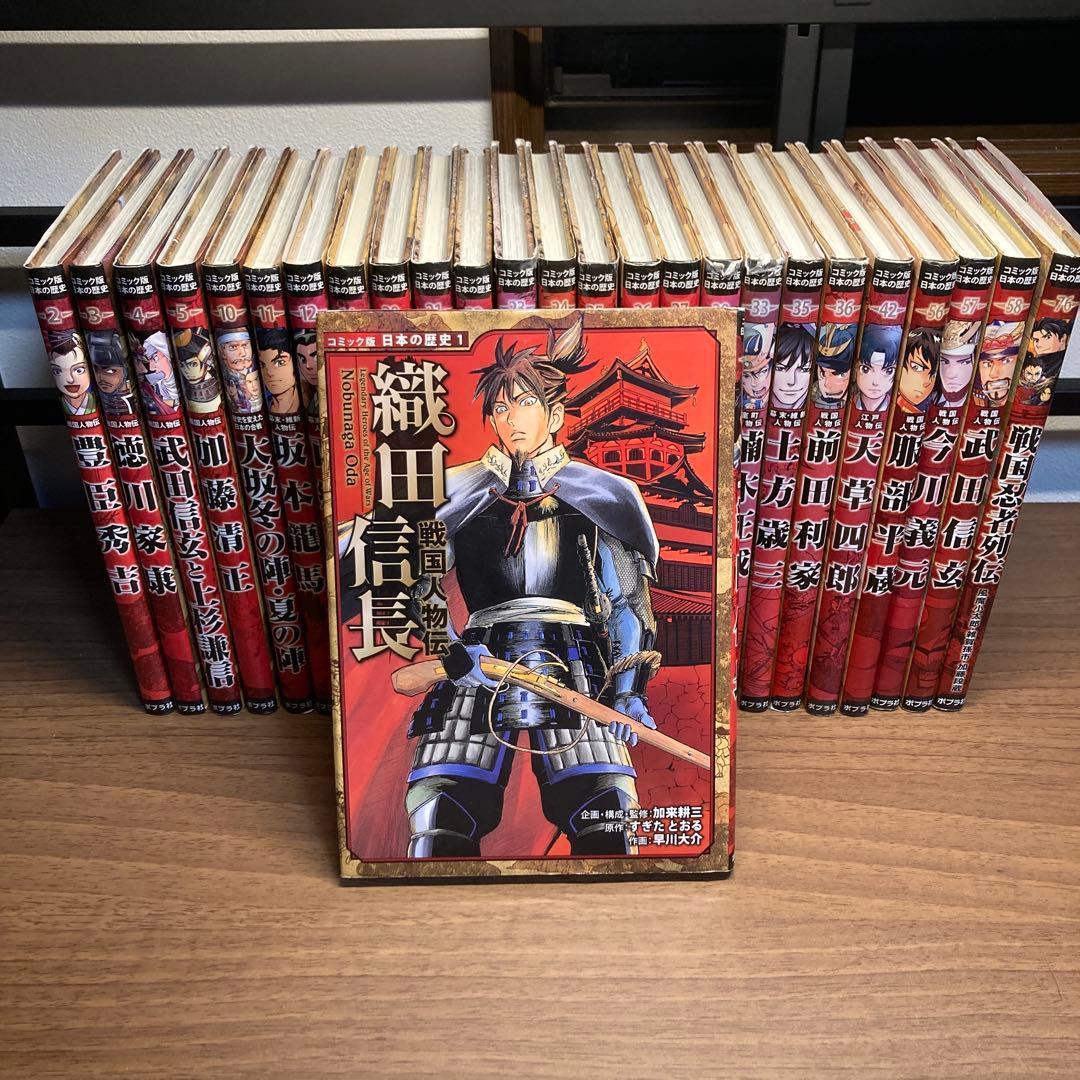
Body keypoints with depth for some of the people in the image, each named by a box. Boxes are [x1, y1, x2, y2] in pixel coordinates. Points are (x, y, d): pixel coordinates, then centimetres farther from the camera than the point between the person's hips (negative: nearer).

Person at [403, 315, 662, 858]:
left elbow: (627, 600, 13)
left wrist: (628, 689, 2)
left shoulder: (593, 496, 12)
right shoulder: (459, 496, 10)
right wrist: (448, 653, -11)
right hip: (478, 669, 0)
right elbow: (410, 590, 5)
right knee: (441, 821, -13)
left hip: (575, 670, 0)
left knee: (605, 823, -12)